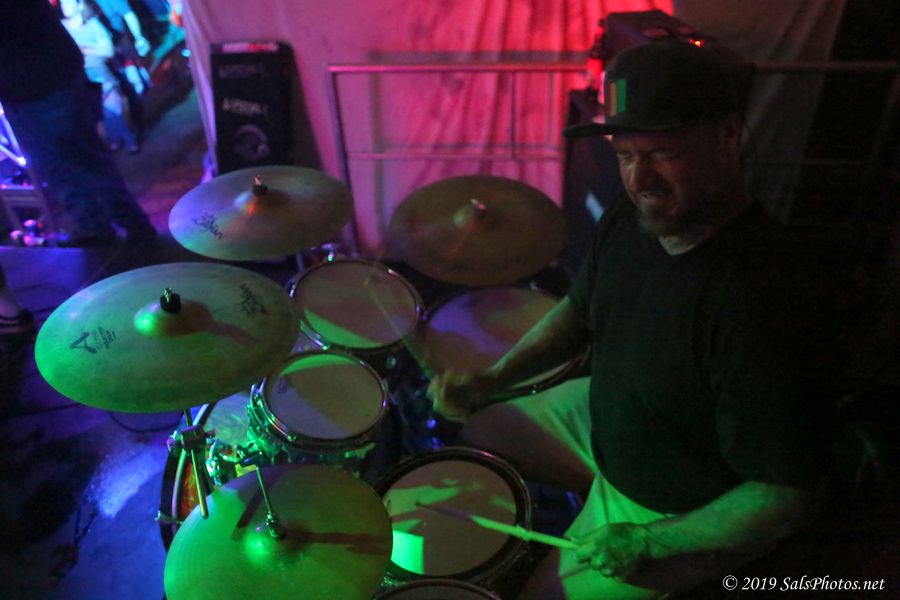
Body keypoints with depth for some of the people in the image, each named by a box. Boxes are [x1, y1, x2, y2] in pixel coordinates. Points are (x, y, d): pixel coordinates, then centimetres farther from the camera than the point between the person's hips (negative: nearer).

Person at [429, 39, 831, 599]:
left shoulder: (755, 300, -40)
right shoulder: (630, 222, -15)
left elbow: (790, 497, -31)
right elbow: (580, 312, 4)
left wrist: (651, 545, -24)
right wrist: (492, 380, -8)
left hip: (687, 513, -7)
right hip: (604, 416, 7)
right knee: (479, 434, 19)